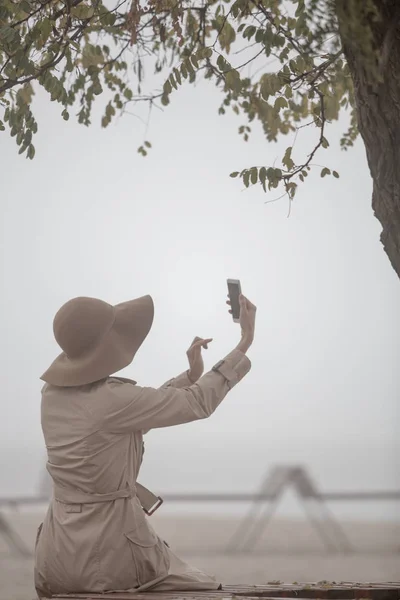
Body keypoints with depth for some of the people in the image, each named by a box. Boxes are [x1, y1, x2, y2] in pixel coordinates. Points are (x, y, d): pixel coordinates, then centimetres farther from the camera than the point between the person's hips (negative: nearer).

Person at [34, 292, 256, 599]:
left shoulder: (54, 394, 2)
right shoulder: (113, 398, -20)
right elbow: (199, 404, -8)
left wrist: (191, 375, 16)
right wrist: (246, 342, 0)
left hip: (57, 556, 6)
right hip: (110, 554, -6)